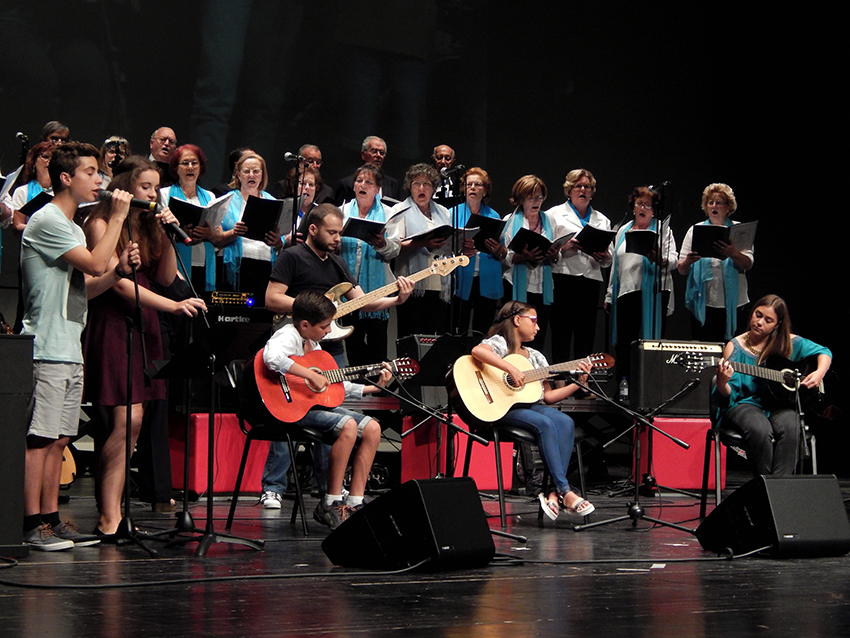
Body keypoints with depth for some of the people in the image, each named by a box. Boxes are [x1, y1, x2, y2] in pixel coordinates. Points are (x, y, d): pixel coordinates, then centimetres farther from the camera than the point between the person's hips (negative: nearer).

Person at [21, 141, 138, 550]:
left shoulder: (73, 228, 20)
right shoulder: (46, 222, -11)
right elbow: (96, 264, -19)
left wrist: (119, 270, 5)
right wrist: (117, 218, -11)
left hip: (70, 349, 10)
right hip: (47, 347, -10)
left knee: (58, 439, 10)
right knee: (40, 438, -8)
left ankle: (51, 520, 14)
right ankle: (33, 525, -6)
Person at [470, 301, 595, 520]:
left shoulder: (535, 357, 22)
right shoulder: (500, 343, -1)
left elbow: (548, 395, 18)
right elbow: (477, 351, -26)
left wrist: (578, 383, 9)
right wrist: (512, 369, -31)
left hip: (527, 405, 7)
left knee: (565, 422, -21)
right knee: (545, 424, -31)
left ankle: (554, 493, -30)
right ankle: (564, 492, -31)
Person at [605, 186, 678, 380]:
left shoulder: (662, 229, 7)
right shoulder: (623, 231, 20)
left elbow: (673, 260, -3)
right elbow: (615, 266, 23)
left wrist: (659, 259, -26)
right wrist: (610, 296, 20)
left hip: (653, 293, -4)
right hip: (626, 292, 4)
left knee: (650, 341, -6)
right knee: (624, 342, -2)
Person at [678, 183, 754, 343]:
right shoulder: (695, 230, 10)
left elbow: (748, 265, -8)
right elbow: (682, 270, 5)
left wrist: (733, 254, -28)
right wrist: (688, 262, -18)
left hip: (731, 303, -1)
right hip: (703, 303, 1)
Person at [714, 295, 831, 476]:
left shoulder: (789, 343, 6)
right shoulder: (736, 347, -1)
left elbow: (823, 352, 19)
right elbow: (729, 395, -6)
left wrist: (819, 372, -2)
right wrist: (722, 383, -30)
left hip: (779, 404, 2)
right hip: (745, 403, -2)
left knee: (789, 427, -33)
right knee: (760, 429, -36)